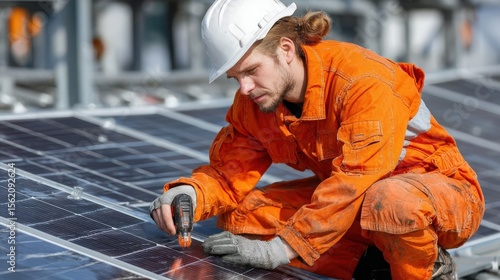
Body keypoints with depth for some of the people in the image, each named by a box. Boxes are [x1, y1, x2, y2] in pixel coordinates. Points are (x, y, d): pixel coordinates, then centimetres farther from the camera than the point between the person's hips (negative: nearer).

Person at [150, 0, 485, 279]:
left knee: (391, 202, -45)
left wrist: (282, 248, -36)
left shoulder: (364, 81, -28)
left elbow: (354, 182, -34)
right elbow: (229, 172, -2)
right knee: (238, 215, -11)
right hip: (356, 201, 8)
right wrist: (190, 193, -26)